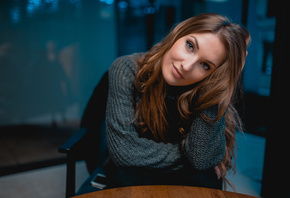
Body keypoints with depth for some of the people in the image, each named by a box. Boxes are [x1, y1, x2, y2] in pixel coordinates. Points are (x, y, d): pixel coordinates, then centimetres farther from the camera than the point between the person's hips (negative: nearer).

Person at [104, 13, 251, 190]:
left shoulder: (208, 90, -18)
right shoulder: (126, 71, -23)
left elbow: (201, 159, -27)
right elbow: (124, 150, -27)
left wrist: (213, 89, -31)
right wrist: (186, 154, -20)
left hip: (183, 176, 2)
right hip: (134, 174, -1)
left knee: (205, 180, -28)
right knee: (127, 177, -32)